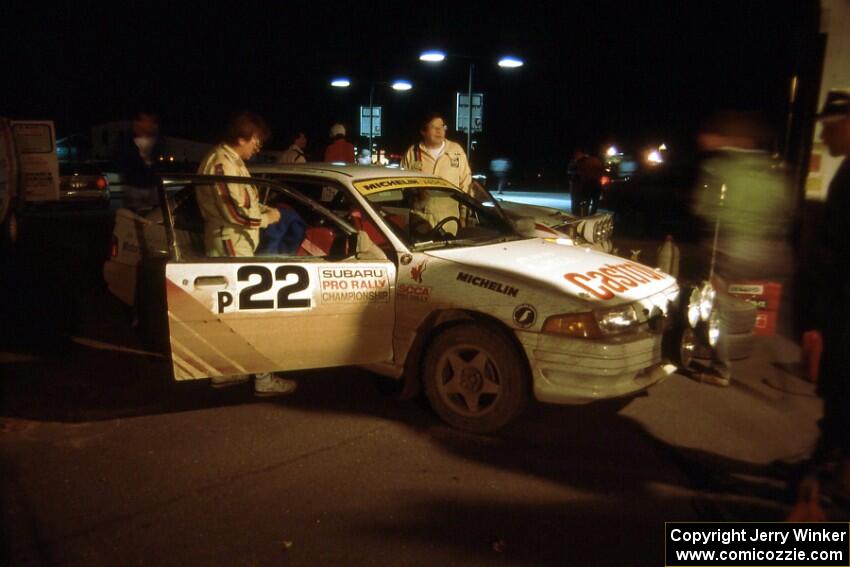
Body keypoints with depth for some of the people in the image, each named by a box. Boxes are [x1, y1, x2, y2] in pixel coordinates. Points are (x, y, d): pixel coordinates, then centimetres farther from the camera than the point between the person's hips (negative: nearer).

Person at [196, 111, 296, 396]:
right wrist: (266, 218, -10)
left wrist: (264, 209, 8)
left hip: (235, 245, 11)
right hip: (231, 247, -11)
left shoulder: (230, 161, 14)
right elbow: (234, 212, -24)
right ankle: (264, 378, -1)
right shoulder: (221, 164, -19)